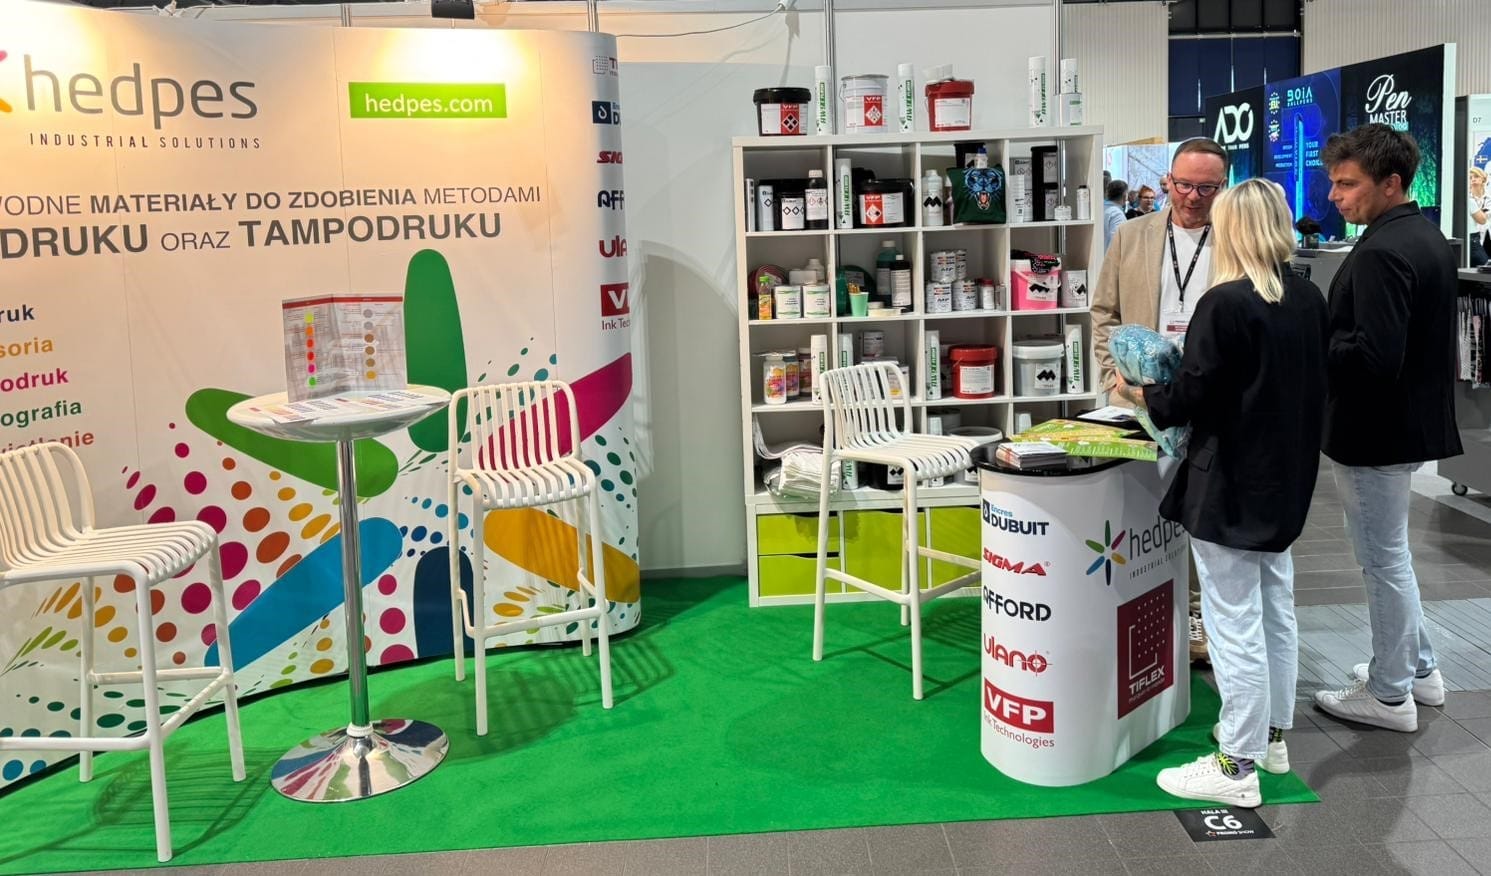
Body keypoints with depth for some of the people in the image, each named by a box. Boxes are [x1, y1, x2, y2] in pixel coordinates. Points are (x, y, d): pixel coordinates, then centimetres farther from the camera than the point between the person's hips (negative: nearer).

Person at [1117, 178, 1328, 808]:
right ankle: (1272, 734, 34)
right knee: (1276, 611, 19)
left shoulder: (1226, 303, -20)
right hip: (1287, 479, 8)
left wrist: (1143, 396, 1)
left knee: (1235, 624, -1)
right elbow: (1304, 384, 14)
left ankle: (1238, 766, 8)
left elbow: (1193, 397, -18)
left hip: (1230, 486, -8)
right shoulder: (1309, 300, 5)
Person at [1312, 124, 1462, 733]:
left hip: (1375, 431, -10)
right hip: (1416, 419, 10)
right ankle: (1418, 667, 35)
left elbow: (1373, 356, -29)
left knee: (1383, 557, 3)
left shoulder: (1381, 253, -23)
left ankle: (1389, 694, 17)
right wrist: (1325, 335, 10)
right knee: (1389, 551, 23)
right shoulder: (1429, 238, 9)